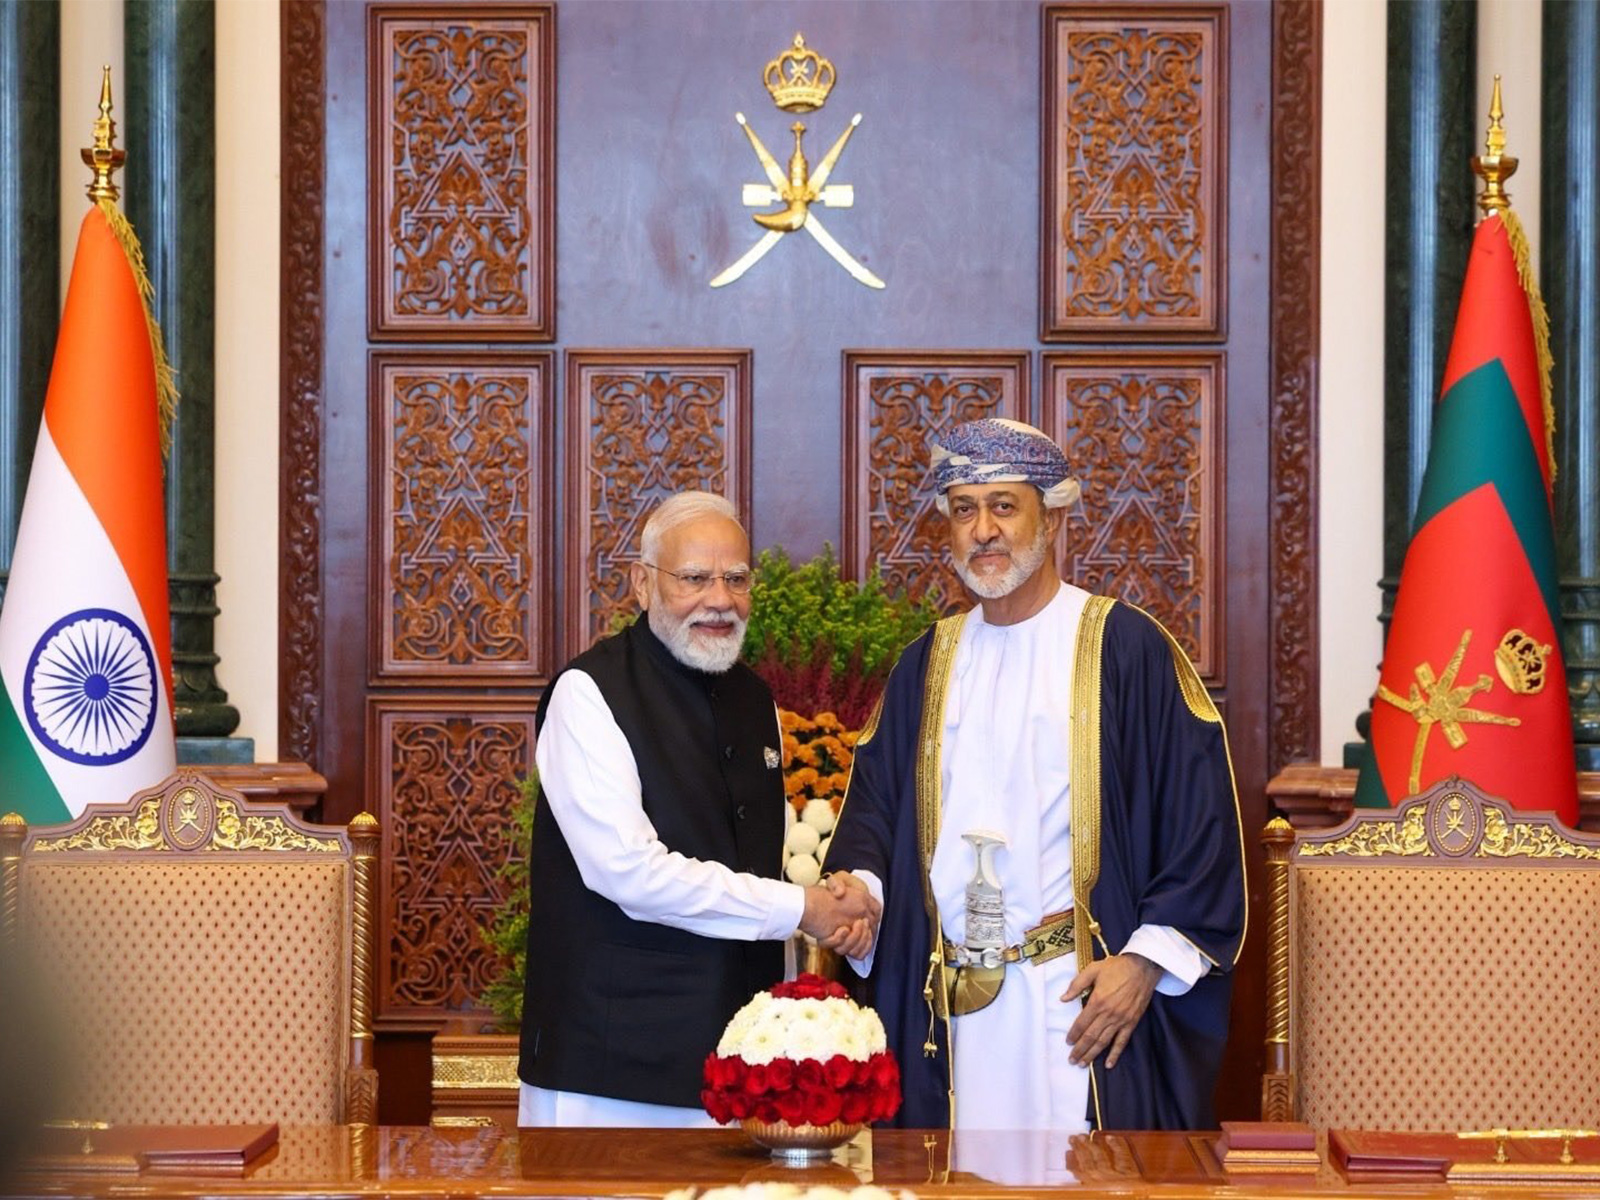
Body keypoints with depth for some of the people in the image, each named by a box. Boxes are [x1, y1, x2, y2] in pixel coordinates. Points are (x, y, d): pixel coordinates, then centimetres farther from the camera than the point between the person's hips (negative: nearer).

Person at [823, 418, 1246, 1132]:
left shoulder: (1124, 647, -3)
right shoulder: (928, 663, 14)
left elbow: (1199, 816, -7)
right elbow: (875, 800, 15)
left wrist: (1146, 960, -13)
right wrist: (859, 883, -7)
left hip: (1087, 995, -4)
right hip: (950, 1004, 4)